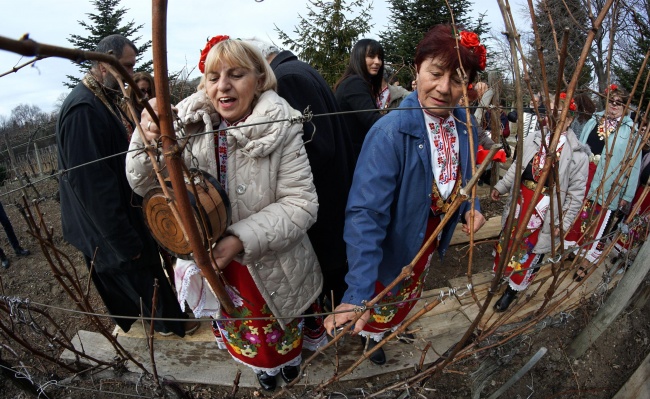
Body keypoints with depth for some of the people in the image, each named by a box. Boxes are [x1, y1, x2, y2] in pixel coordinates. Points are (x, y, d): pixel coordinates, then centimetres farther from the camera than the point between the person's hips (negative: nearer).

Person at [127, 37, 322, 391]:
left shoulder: (280, 127, -23)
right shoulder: (190, 123, -14)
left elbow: (300, 203, -23)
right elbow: (145, 186, -10)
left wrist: (241, 239, -33)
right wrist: (147, 142, -31)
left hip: (271, 263, -2)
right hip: (213, 259, 3)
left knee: (281, 319, 27)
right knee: (239, 318, 28)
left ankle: (290, 355, 62)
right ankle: (263, 363, 61)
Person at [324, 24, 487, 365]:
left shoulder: (466, 128, -12)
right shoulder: (391, 132, -33)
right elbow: (365, 214, -38)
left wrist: (470, 208, -14)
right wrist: (357, 293, -43)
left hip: (429, 242, 6)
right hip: (391, 246, -6)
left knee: (406, 297, 32)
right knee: (379, 303, 22)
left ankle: (386, 329, 63)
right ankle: (370, 334, 56)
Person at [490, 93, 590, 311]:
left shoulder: (578, 154, -13)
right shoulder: (533, 139, -3)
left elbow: (576, 193, -8)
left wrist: (563, 222, -9)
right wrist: (500, 186, 5)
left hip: (546, 214, -3)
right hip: (519, 206, 4)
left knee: (531, 253, 12)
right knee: (509, 242, 20)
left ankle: (513, 289, 32)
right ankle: (504, 275, 47)